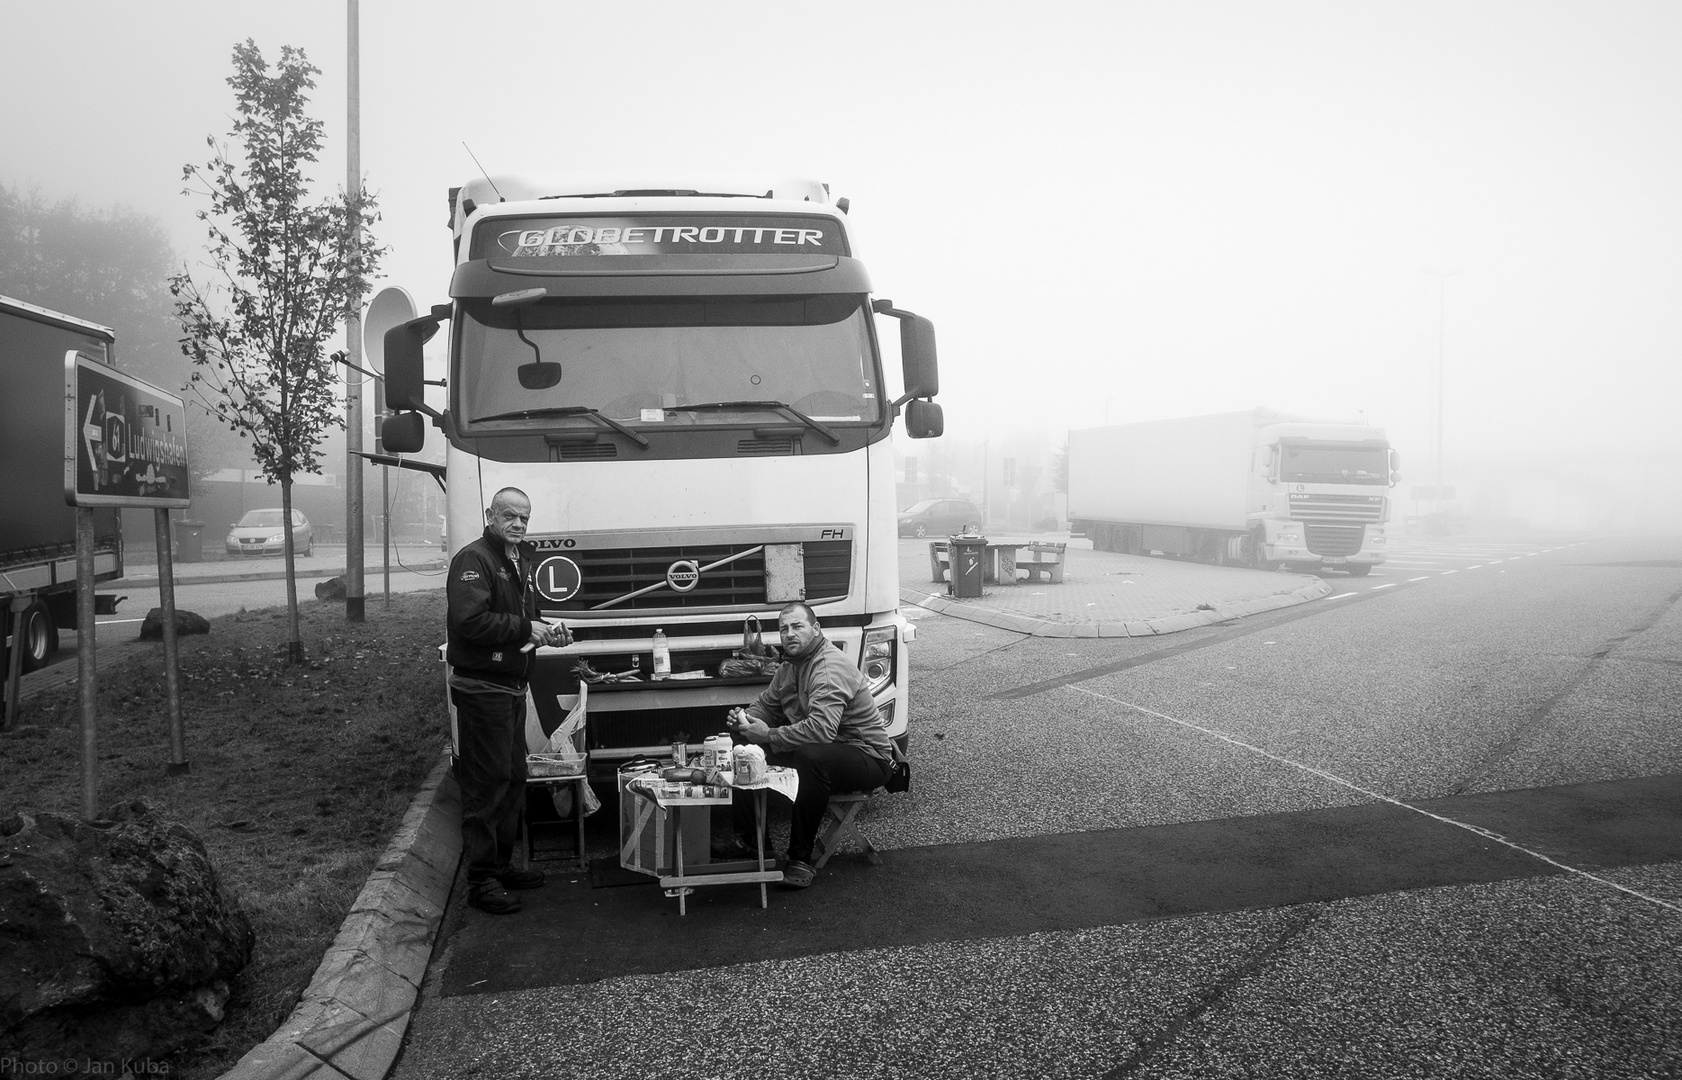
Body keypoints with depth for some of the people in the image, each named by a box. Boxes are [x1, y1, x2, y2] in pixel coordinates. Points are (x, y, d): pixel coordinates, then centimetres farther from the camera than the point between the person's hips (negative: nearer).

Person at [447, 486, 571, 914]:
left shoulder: (523, 560, 17)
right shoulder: (472, 560, -13)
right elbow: (471, 621, -25)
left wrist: (547, 630, 8)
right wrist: (527, 629, -21)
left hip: (513, 687, 10)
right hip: (481, 688, -10)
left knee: (513, 778, 16)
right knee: (486, 782, -7)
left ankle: (501, 864, 27)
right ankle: (481, 880, 0)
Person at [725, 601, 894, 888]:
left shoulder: (831, 667, -24)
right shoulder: (790, 666, 8)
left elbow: (821, 729, -36)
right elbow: (766, 705, 18)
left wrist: (770, 735, -30)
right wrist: (746, 719, -6)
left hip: (868, 756, -9)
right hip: (821, 751, 9)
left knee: (811, 756, -40)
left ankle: (800, 858, -30)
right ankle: (744, 836, 6)